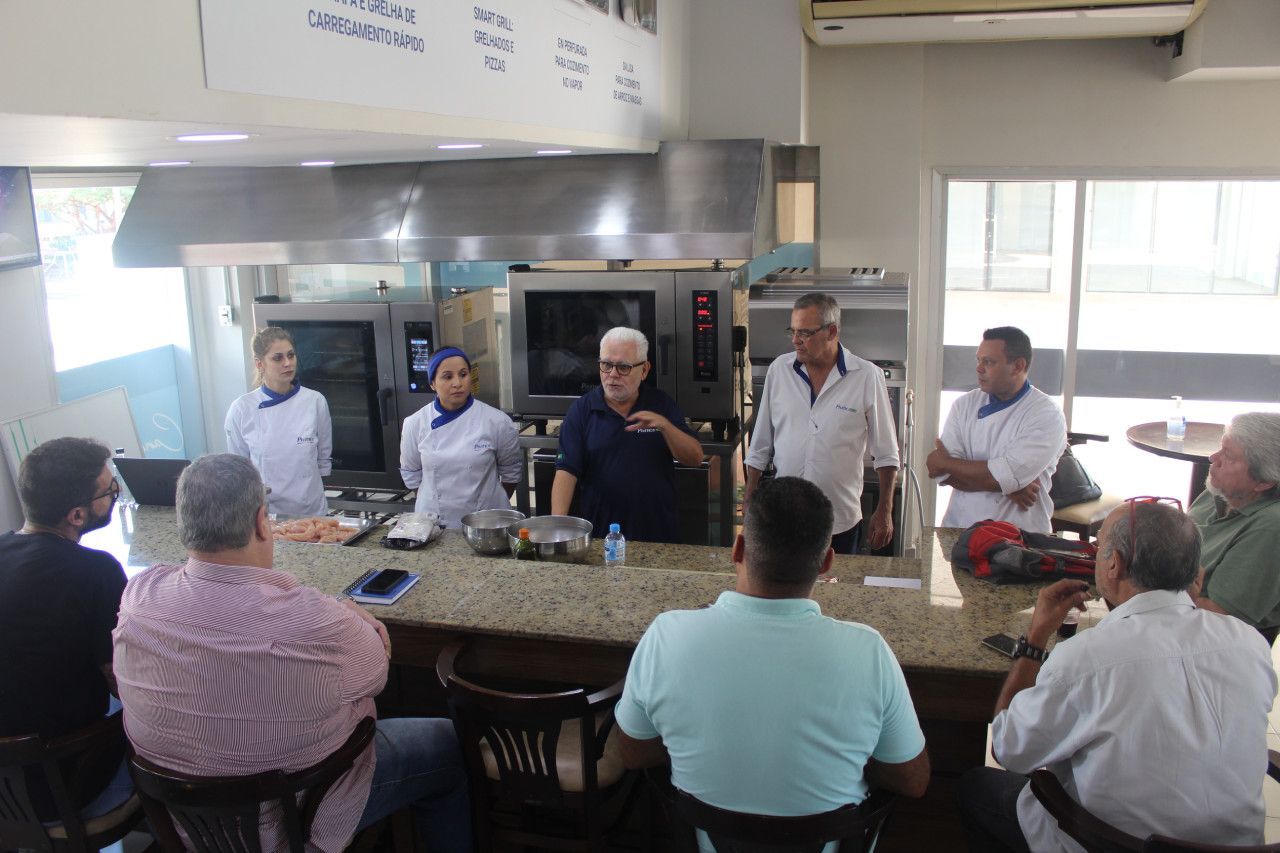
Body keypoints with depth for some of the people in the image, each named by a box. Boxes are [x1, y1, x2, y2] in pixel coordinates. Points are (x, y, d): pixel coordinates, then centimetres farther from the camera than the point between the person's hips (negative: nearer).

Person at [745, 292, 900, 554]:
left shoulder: (867, 377, -8)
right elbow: (760, 445, 8)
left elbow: (886, 454, 0)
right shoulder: (779, 369, 0)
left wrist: (884, 511, 0)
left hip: (841, 520, -2)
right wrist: (749, 499, 7)